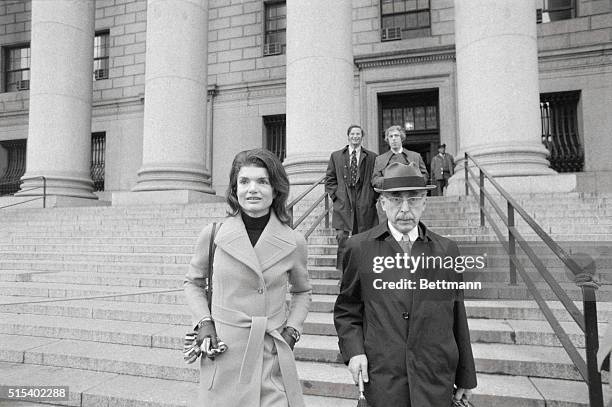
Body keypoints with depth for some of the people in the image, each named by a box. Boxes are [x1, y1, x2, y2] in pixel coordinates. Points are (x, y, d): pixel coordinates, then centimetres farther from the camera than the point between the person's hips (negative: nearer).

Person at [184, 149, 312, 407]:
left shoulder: (294, 243, -3)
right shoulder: (213, 235, -4)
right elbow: (193, 282, 13)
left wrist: (292, 329, 1)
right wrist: (203, 322, -1)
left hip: (273, 360, 0)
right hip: (223, 359, 0)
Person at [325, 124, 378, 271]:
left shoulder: (372, 157, 10)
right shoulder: (336, 156, 12)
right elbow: (329, 179, 12)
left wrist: (373, 197, -1)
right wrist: (335, 195, -1)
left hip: (365, 206, 0)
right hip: (343, 205, 0)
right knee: (343, 240, -5)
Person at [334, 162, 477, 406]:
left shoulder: (447, 250, 1)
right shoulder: (359, 248, -3)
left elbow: (457, 317, 6)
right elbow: (346, 310, 6)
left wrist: (465, 377, 11)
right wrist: (353, 350, -9)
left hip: (437, 384, 2)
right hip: (383, 382, -1)